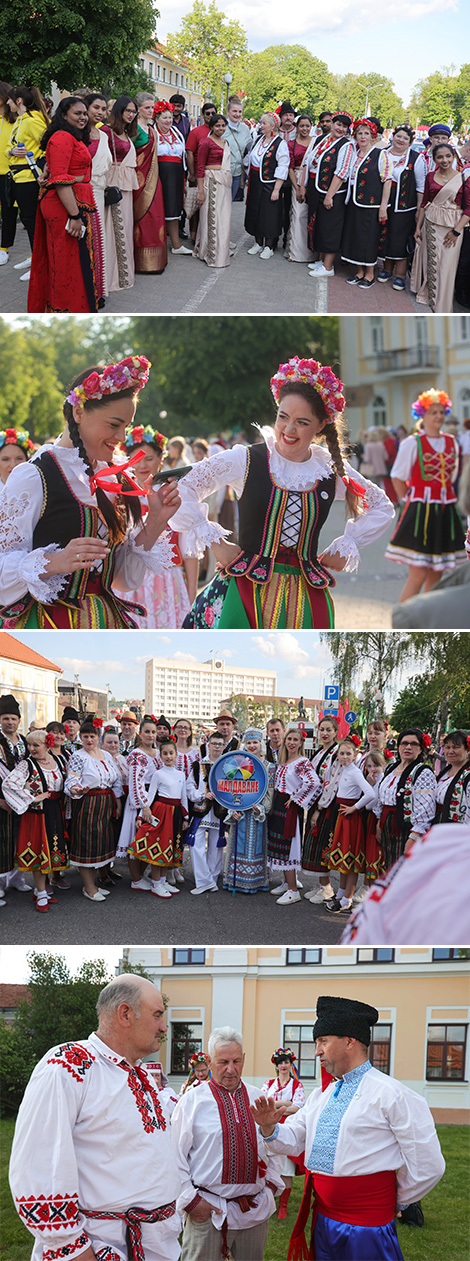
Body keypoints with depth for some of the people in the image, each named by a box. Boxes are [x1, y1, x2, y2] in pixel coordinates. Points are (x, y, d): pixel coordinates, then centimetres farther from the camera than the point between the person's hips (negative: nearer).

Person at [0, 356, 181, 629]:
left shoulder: (111, 478, 10)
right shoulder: (32, 478, -11)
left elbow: (122, 576, 11)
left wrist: (155, 523, 0)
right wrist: (55, 562, -29)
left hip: (107, 622, 6)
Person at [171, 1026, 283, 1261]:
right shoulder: (192, 1101, -3)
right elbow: (175, 1157, -4)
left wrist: (272, 1184, 10)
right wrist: (190, 1200, -8)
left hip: (255, 1211, 4)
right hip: (207, 1210, -4)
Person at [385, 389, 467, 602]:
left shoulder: (451, 443, 10)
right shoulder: (412, 443, -7)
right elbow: (398, 478, -1)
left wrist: (443, 498, 12)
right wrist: (411, 501, 0)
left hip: (445, 511, 6)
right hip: (420, 512, -6)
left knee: (436, 574, 7)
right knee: (418, 573, -11)